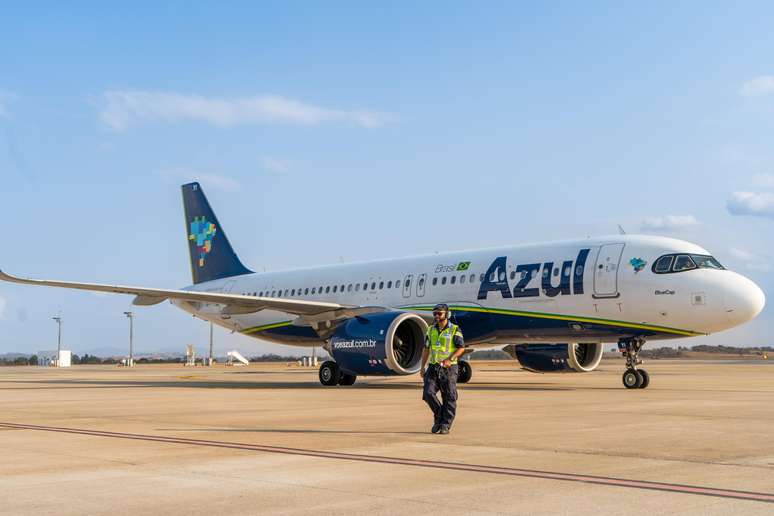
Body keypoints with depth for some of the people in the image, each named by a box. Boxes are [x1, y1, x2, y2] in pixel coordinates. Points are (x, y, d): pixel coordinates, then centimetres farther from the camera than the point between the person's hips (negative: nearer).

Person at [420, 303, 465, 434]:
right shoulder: (431, 330, 11)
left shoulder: (454, 330, -4)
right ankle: (439, 416, 11)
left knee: (449, 398, -2)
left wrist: (449, 359, -22)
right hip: (433, 368, 4)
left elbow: (461, 348, -8)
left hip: (448, 368, -4)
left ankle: (446, 425, 6)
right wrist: (422, 367, 11)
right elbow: (426, 349, 16)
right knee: (428, 393, -9)